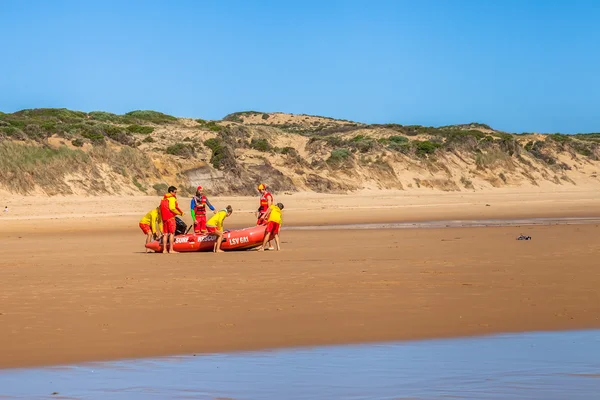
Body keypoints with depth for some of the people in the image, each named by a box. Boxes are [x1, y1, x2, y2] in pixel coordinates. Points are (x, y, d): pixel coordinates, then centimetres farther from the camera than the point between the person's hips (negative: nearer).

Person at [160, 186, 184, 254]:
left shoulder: (163, 199, 19)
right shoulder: (172, 198, -7)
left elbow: (160, 208, 15)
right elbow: (172, 208, -17)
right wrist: (180, 213, -7)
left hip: (164, 218, 8)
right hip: (170, 217, -8)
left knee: (166, 234, 10)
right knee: (172, 233, -7)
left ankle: (164, 249, 8)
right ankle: (171, 249, -13)